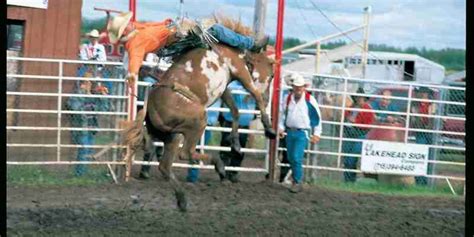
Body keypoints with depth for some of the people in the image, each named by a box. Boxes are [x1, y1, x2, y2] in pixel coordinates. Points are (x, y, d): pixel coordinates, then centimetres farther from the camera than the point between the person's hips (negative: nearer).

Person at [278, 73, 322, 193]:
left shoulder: (309, 100, -7)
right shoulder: (288, 98, 4)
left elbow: (317, 117, -2)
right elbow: (282, 113, 16)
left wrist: (317, 134, -2)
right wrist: (281, 128, 9)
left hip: (302, 133, -5)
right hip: (290, 132, 5)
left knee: (297, 157, -14)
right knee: (291, 158, 10)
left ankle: (298, 182, -5)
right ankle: (296, 179, 27)